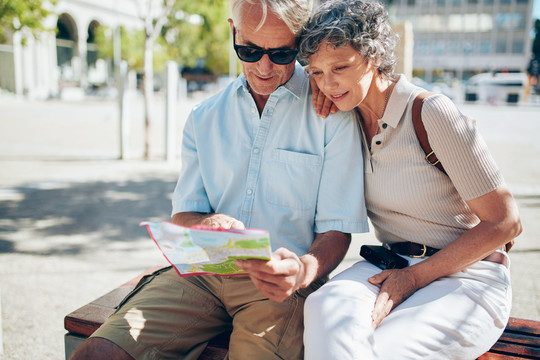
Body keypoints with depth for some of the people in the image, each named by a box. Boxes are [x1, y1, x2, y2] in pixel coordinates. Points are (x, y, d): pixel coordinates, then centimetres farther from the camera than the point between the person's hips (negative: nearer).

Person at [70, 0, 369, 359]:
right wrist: (207, 224, -14)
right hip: (200, 273, 3)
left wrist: (302, 272, -26)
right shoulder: (204, 118, 11)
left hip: (279, 282, -2)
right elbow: (183, 215, 10)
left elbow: (336, 229, -5)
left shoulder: (332, 114, -2)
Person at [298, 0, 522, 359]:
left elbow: (505, 223, -10)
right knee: (326, 306, -31)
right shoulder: (349, 117, 4)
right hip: (392, 267, 4)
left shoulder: (432, 113, -14)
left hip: (466, 277, -4)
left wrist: (414, 277, -14)